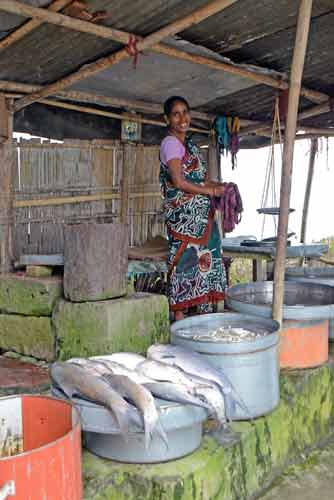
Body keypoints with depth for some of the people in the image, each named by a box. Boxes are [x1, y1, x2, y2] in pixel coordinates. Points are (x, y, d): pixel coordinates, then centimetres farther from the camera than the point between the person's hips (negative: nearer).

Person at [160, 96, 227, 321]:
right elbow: (179, 182, -17)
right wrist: (211, 191, -10)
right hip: (184, 216, -9)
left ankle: (205, 315, 17)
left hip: (203, 216, 9)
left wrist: (220, 185, 2)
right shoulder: (171, 143, -7)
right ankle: (180, 319, 0)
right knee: (185, 262, -7)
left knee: (205, 262, 9)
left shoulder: (190, 145, 20)